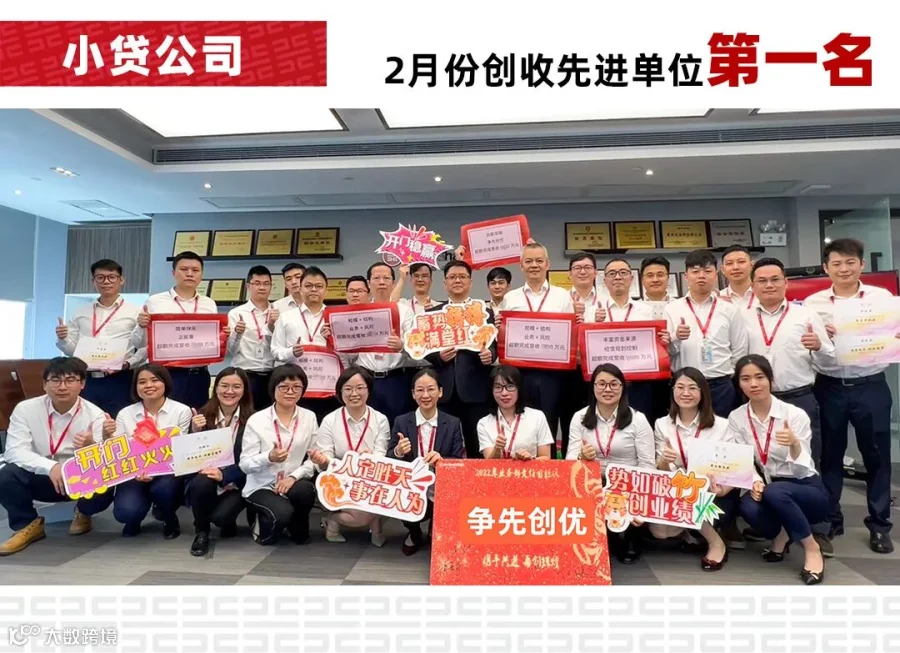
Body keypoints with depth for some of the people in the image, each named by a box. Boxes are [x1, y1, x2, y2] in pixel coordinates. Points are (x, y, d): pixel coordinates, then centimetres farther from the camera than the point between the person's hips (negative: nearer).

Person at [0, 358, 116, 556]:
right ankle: (28, 524, 2)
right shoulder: (25, 409, -11)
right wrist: (50, 467, -38)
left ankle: (83, 513, 10)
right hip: (41, 477, 1)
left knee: (103, 491, -31)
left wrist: (91, 446, -48)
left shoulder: (95, 415, -15)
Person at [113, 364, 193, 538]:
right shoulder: (125, 414, 3)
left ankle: (169, 519, 3)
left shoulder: (181, 411, -6)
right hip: (133, 475, 2)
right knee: (125, 512, -26)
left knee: (163, 487, -35)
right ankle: (134, 519, 17)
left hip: (167, 473, -1)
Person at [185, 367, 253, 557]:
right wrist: (196, 433, -19)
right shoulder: (203, 415, -2)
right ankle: (201, 533, -4)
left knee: (221, 516, -28)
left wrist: (224, 475, -26)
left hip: (236, 484, -2)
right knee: (202, 483, -32)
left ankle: (229, 523, 12)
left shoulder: (252, 419, -10)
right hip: (206, 476, 2)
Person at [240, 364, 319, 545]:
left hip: (292, 484, 3)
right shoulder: (256, 420, -9)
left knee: (305, 490, -32)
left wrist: (294, 476, -20)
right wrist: (269, 457, -30)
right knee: (282, 513, -31)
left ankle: (298, 530, 1)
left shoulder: (309, 417, -1)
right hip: (261, 487, -2)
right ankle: (261, 525, 7)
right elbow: (245, 465, -11)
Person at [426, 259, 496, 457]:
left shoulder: (485, 312, 10)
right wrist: (439, 356, -13)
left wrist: (489, 354, -18)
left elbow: (493, 346, 3)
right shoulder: (433, 312, 12)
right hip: (444, 389, 1)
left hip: (475, 389, -1)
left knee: (477, 446, 4)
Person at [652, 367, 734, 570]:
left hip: (715, 496, -1)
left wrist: (724, 488, -24)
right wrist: (664, 462, -23)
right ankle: (686, 530, 7)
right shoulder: (662, 424, 4)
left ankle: (716, 542, -4)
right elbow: (660, 472, 0)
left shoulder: (721, 425, 0)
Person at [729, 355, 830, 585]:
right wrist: (755, 483, -25)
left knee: (774, 493, -36)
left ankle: (811, 548, -8)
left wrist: (794, 443, -39)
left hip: (807, 490, -2)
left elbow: (801, 469, -19)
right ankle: (781, 535, 4)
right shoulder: (736, 418, -5)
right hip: (767, 488, 3)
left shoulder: (795, 415, -15)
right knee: (749, 507, -32)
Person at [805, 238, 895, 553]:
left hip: (871, 386, 0)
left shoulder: (882, 297, 3)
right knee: (830, 455, 10)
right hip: (830, 388, 0)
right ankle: (830, 519, 24)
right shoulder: (812, 303, 2)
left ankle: (879, 525, 23)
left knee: (877, 455, 8)